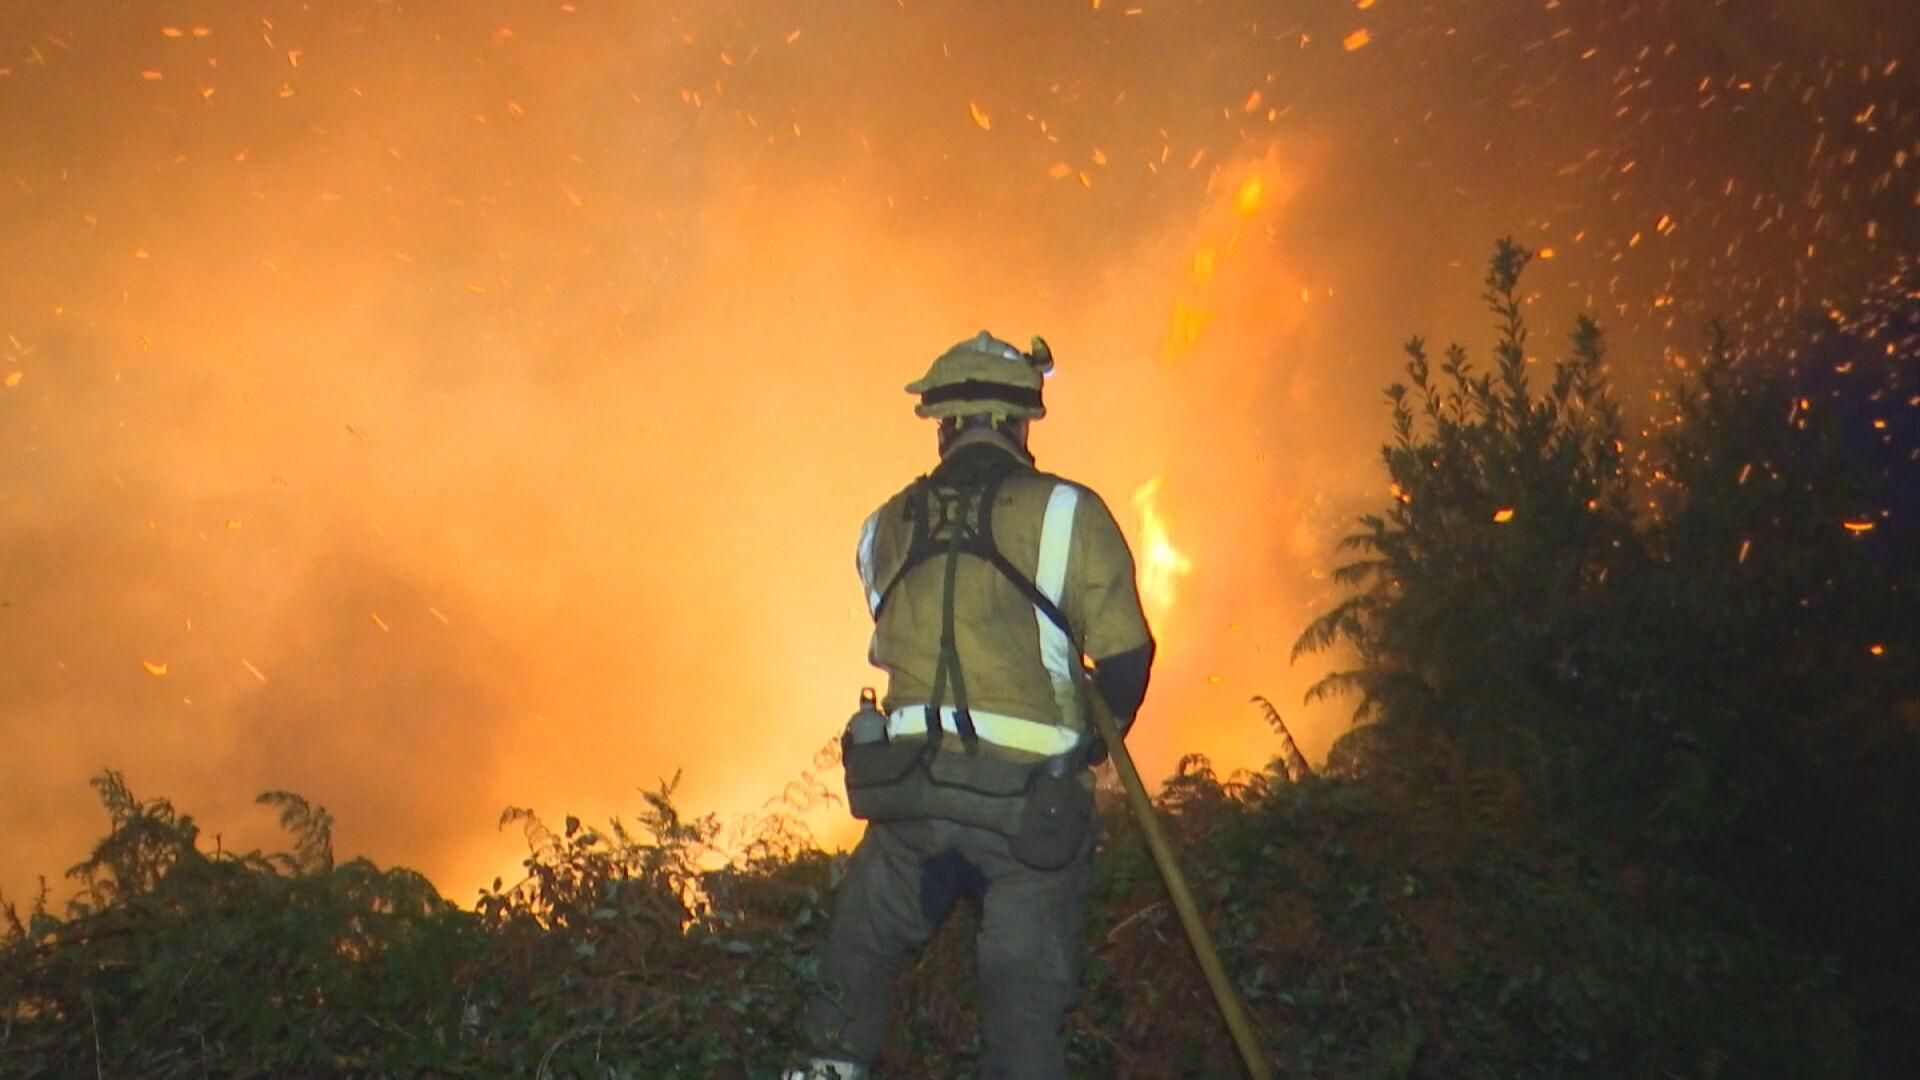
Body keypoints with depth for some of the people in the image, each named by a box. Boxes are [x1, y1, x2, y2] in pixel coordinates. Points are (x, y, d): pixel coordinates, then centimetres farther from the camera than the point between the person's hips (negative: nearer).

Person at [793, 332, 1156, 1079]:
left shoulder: (885, 527, 8)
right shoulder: (1065, 511, -6)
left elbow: (889, 650, 13)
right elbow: (1126, 653, -8)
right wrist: (1099, 738, 10)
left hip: (909, 782, 3)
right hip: (1029, 793, -3)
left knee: (862, 944, 27)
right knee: (1026, 989, 9)